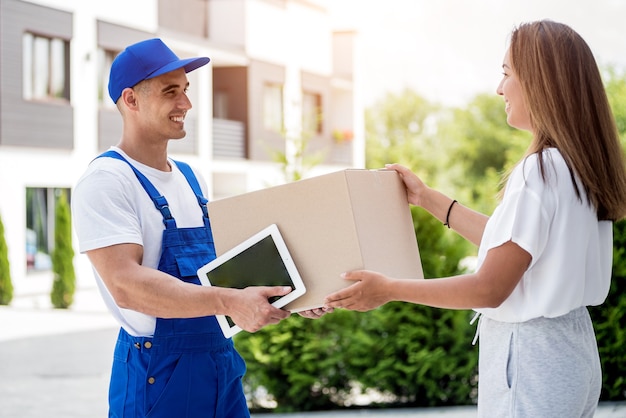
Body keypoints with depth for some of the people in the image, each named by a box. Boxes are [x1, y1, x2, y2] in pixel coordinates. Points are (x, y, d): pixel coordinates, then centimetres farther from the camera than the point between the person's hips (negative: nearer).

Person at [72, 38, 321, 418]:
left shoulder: (192, 179, 13)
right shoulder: (106, 181, -13)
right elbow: (126, 284, -25)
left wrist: (289, 297, 3)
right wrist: (228, 302, -34)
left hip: (221, 359, 7)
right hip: (157, 370, -7)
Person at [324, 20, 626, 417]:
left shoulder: (540, 171, -21)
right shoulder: (581, 168, 6)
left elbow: (490, 288, -20)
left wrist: (390, 289, -12)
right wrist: (428, 198, 22)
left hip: (531, 357, -9)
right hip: (574, 345, 9)